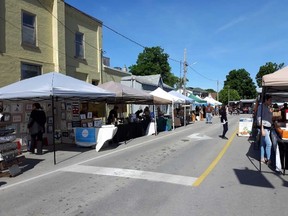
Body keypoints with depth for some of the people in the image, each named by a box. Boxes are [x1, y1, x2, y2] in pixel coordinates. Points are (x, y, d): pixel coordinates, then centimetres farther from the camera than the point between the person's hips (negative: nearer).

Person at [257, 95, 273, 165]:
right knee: (269, 144, -8)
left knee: (263, 144, 12)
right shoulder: (261, 106, -12)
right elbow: (259, 118, -17)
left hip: (268, 128, 8)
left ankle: (262, 159, 19)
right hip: (263, 128, -8)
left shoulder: (269, 107, 13)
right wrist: (262, 129, -20)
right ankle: (268, 159, 5)